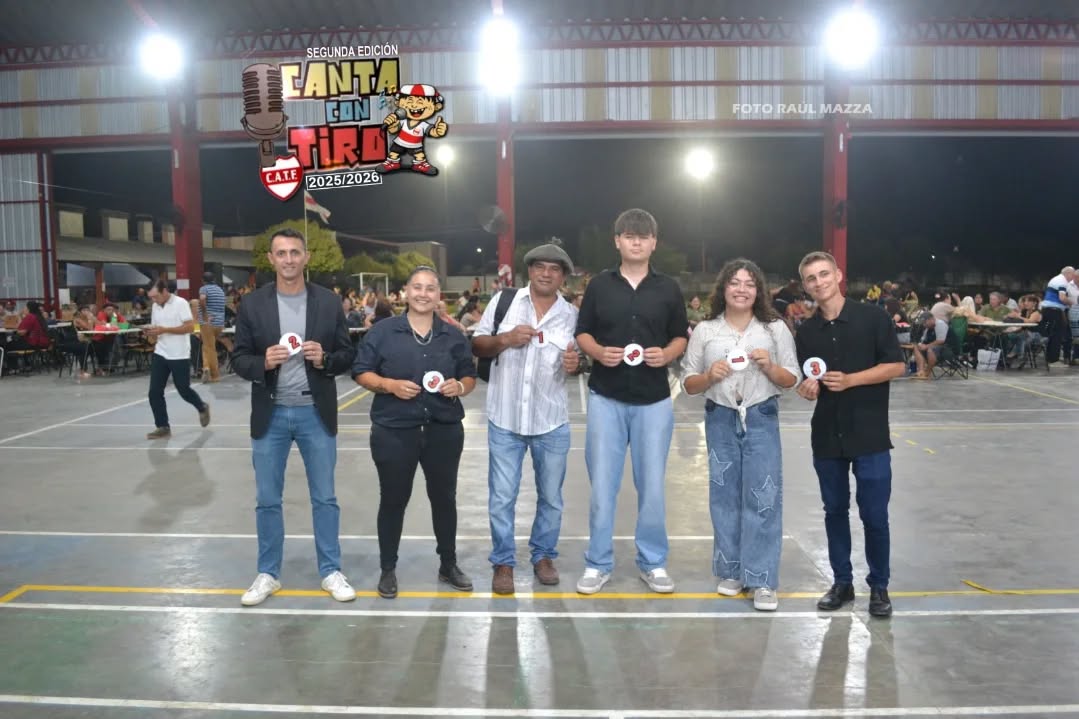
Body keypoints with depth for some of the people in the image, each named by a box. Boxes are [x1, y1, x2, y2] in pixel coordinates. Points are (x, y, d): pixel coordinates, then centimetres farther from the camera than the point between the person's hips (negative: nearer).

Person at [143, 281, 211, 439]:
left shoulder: (180, 303, -12)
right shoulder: (155, 307, 8)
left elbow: (190, 327, -18)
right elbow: (156, 332, 14)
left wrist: (164, 330, -23)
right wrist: (149, 332, -11)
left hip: (179, 356, -6)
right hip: (160, 354, 6)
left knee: (184, 390, 6)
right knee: (154, 392, -1)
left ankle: (202, 408, 36)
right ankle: (163, 427, 8)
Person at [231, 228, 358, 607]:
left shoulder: (329, 302, 0)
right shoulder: (252, 304, -1)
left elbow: (348, 355, 3)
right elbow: (239, 359, 1)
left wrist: (325, 359, -18)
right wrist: (263, 363, -20)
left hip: (316, 413, 0)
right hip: (270, 414, 1)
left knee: (324, 498, 9)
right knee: (267, 501, 9)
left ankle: (331, 571, 22)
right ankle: (268, 574, 25)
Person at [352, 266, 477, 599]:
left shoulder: (453, 336, 7)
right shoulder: (382, 331, -2)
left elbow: (470, 376, 12)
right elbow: (362, 373, -1)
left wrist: (460, 387, -10)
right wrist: (390, 385, -18)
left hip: (444, 431, 3)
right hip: (394, 431, -2)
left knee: (444, 497, 13)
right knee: (393, 499, 7)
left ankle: (449, 565, 29)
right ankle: (388, 569, 23)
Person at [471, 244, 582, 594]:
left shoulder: (572, 315, 2)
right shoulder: (503, 301, 0)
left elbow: (579, 361, 8)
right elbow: (476, 345, 2)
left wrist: (575, 364, -16)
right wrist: (505, 339, -16)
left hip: (552, 421, 1)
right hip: (505, 419, -1)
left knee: (551, 497, 13)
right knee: (501, 497, 5)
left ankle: (543, 556, 32)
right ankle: (503, 562, 21)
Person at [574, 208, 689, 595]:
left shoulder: (669, 288, 4)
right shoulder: (598, 285, 3)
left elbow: (681, 337, 9)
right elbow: (582, 333, 6)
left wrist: (666, 354, -13)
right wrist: (599, 352, -15)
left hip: (654, 400, 1)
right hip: (606, 398, 0)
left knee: (652, 485, 7)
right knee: (602, 484, 4)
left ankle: (653, 562, 23)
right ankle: (598, 564, 17)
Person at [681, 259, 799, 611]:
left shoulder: (776, 328, 2)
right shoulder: (704, 331, 4)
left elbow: (791, 380, 5)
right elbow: (688, 384, 6)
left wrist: (769, 366, -13)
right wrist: (709, 376, -14)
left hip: (762, 420, -1)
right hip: (720, 421, 1)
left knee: (763, 498, -4)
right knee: (725, 496, 8)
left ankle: (762, 581, 4)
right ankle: (731, 571, 22)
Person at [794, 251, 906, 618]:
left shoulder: (872, 317, -4)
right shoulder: (805, 331, 7)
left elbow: (896, 366, -6)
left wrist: (850, 379, -18)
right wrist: (807, 388, -9)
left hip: (870, 435, -4)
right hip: (826, 437, 4)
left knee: (874, 515, 1)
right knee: (835, 511, 12)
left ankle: (879, 585, 18)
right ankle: (842, 581, 26)